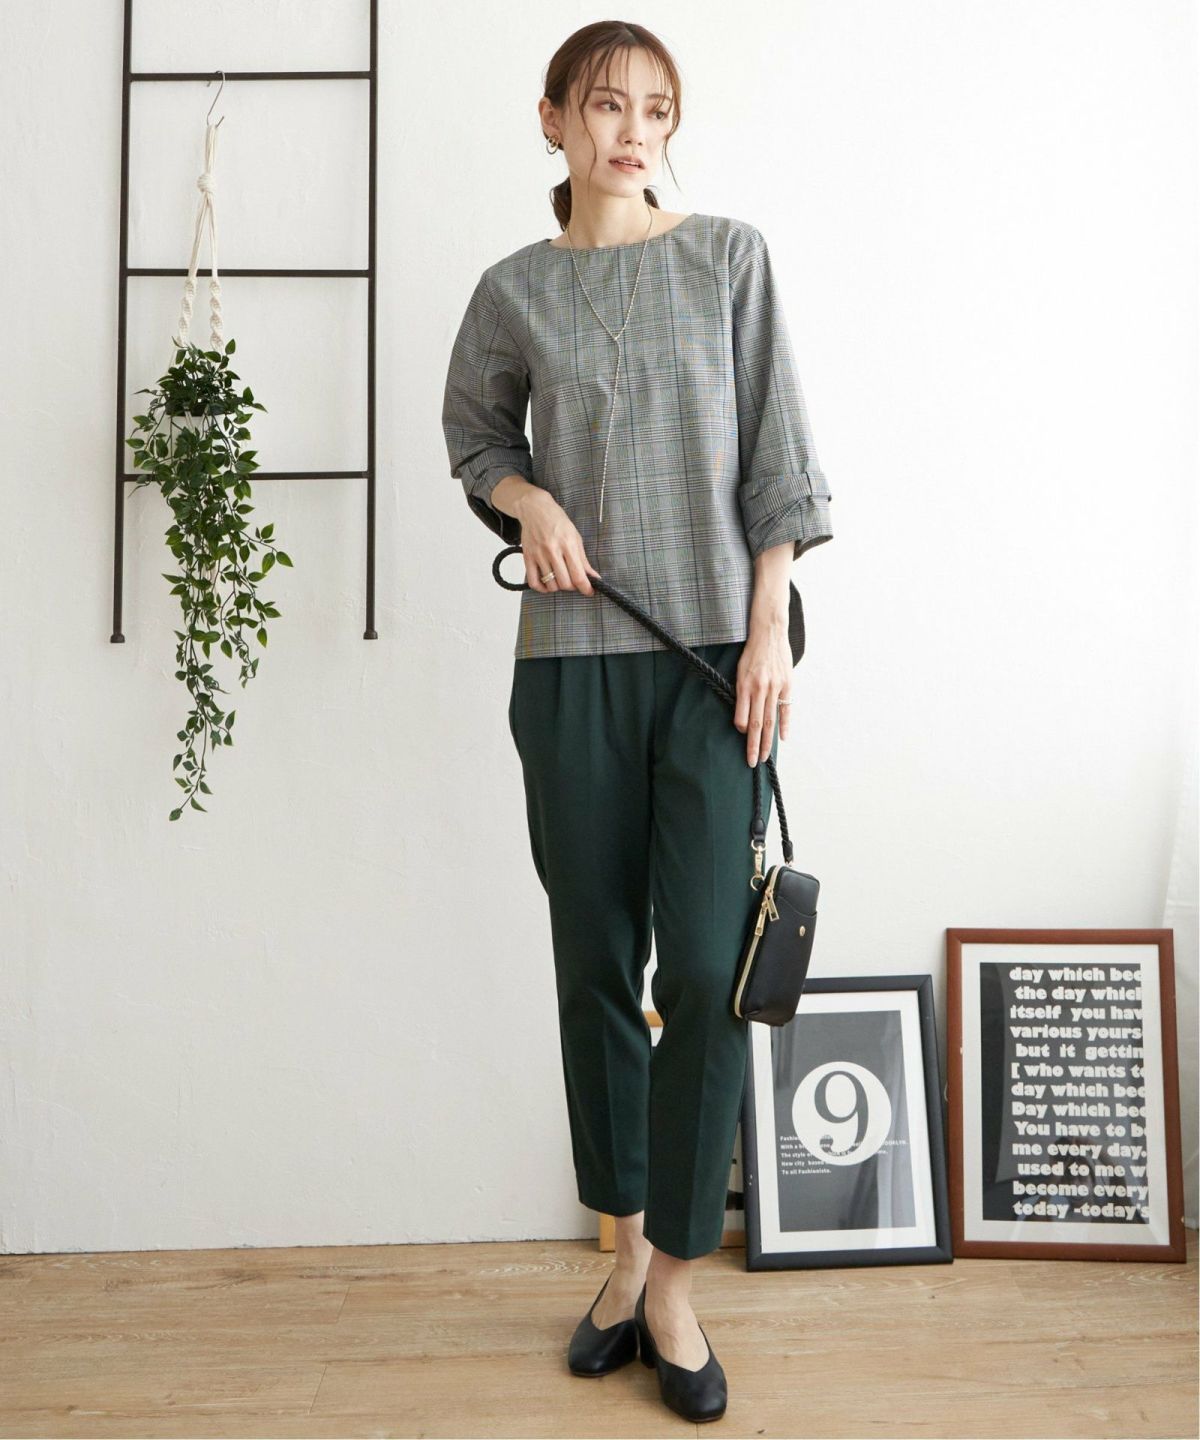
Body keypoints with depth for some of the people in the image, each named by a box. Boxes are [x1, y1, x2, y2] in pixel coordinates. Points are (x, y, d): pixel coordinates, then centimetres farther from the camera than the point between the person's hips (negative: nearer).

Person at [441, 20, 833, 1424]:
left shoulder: (730, 255, 7)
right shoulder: (516, 290, 9)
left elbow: (775, 451, 3)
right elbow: (472, 433, 21)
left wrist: (769, 632, -5)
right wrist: (527, 500, -2)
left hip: (715, 650, -1)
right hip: (575, 660, 2)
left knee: (708, 965, -6)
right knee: (596, 959, 7)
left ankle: (675, 1283, 13)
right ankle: (626, 1252, 26)